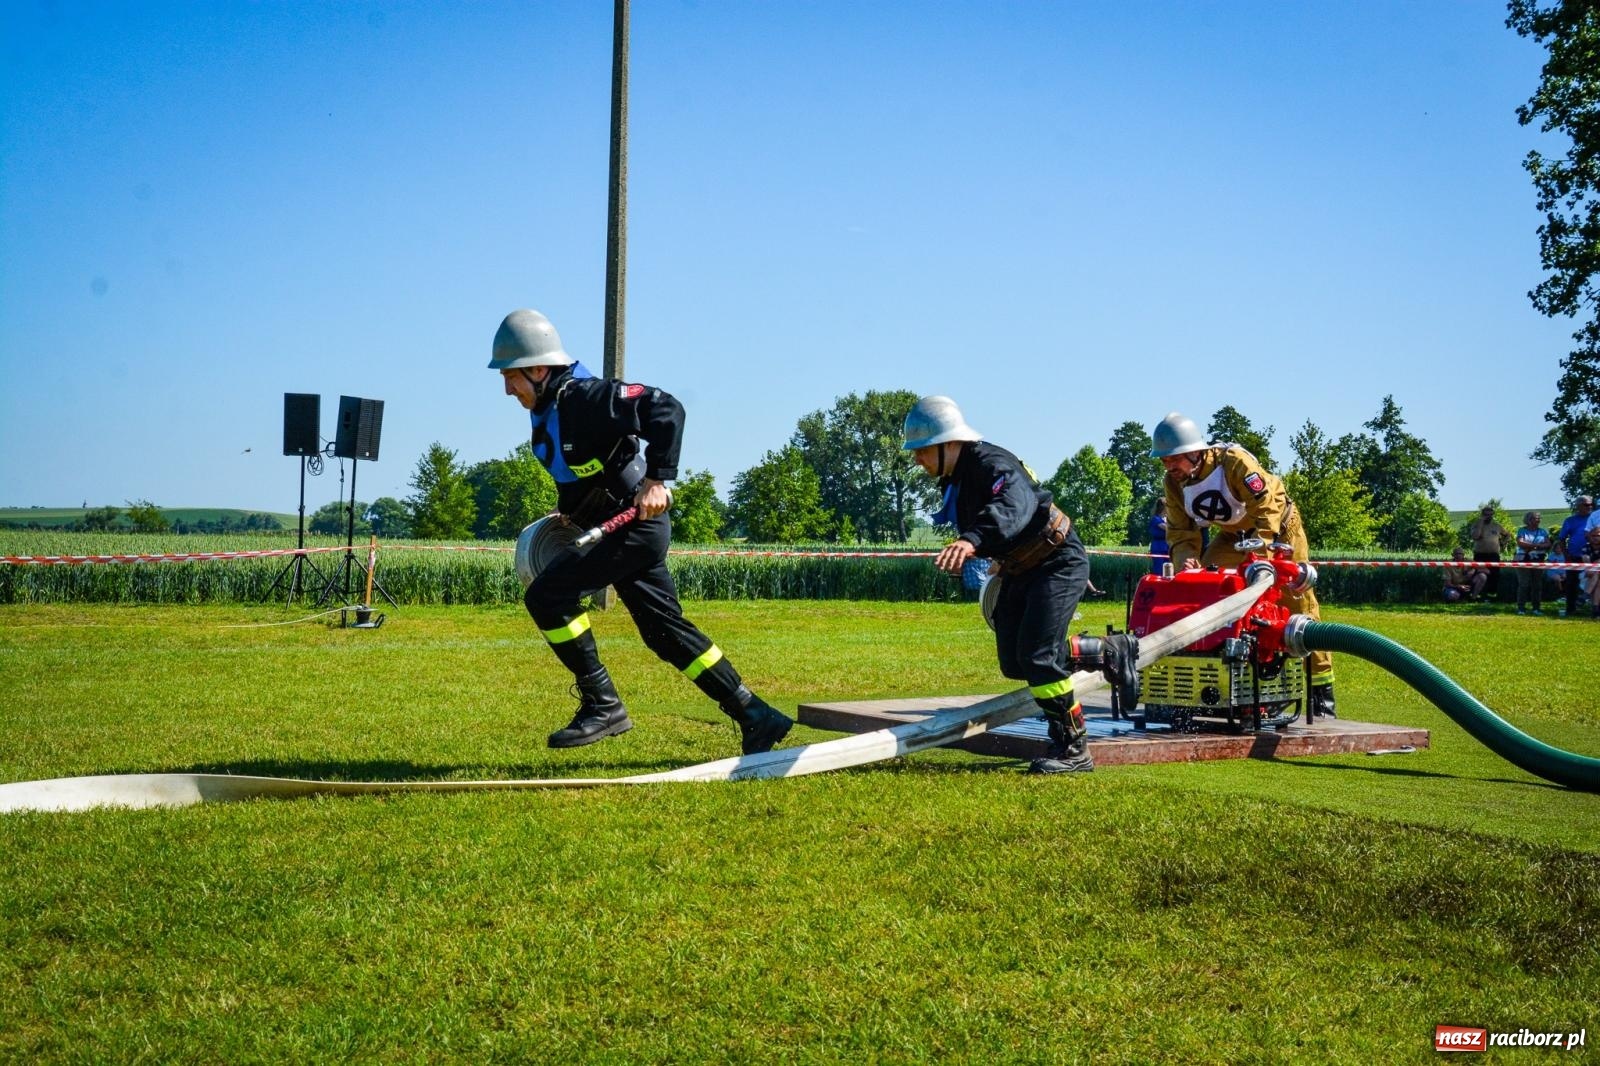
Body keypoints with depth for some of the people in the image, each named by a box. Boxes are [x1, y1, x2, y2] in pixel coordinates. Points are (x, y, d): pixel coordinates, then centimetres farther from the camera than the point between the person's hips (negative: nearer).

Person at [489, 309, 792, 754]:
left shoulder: (584, 397, -18)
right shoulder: (547, 412, 11)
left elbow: (666, 409, -26)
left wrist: (658, 480, -28)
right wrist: (568, 509, 15)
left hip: (637, 524, -10)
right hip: (632, 531, 10)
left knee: (546, 595, -15)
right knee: (666, 631, 12)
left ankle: (602, 705, -8)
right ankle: (756, 716, 17)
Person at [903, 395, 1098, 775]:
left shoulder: (992, 464, -26)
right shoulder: (953, 480, 4)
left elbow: (1013, 507, -48)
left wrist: (973, 541, -62)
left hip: (1058, 562, -10)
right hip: (1020, 569, 10)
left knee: (1036, 657, -18)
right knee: (1013, 663, 8)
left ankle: (1074, 750, -7)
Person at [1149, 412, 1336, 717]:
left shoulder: (1233, 461, -33)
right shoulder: (1174, 483, -14)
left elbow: (1269, 504, -37)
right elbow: (1181, 531, -11)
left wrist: (1259, 549, -45)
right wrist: (1186, 558, -33)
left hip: (1278, 527, -6)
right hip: (1233, 536, 6)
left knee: (1299, 603, -6)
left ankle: (1322, 690, -1)